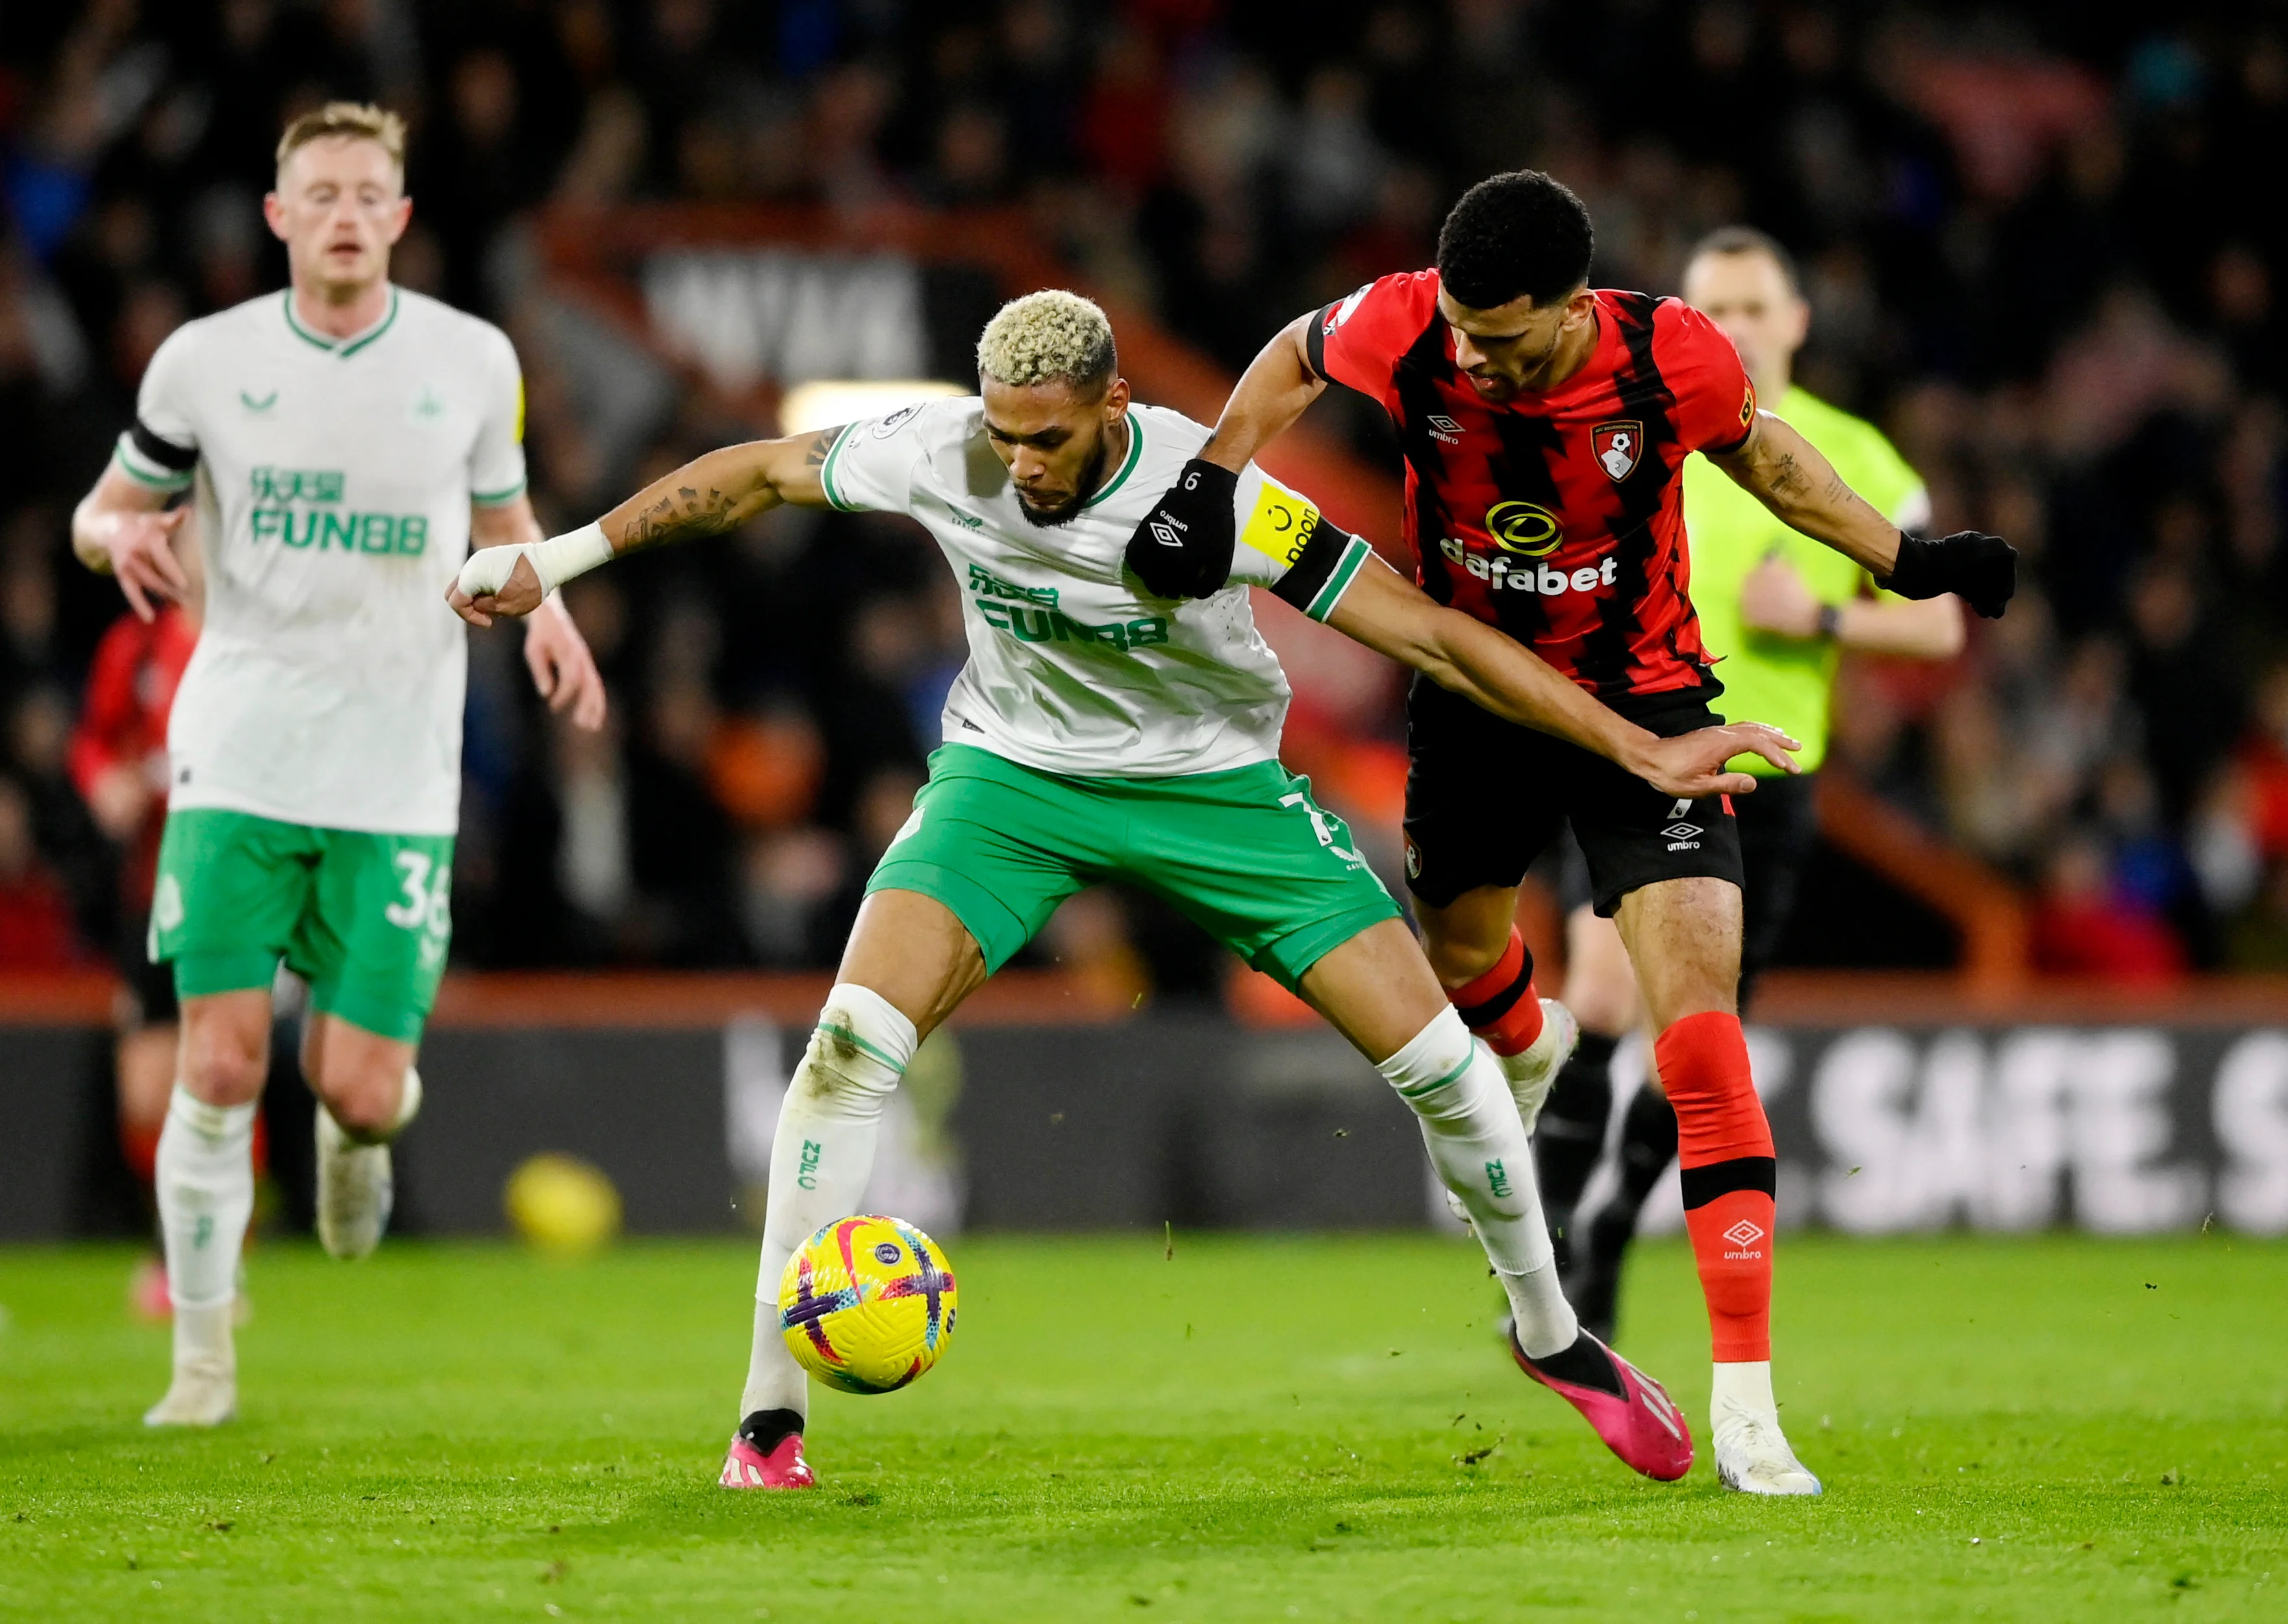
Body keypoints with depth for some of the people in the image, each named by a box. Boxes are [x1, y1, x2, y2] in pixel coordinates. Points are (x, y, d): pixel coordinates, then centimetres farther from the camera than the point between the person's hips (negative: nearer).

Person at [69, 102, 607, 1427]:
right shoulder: (207, 361, 0)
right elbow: (105, 510, 11)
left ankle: (361, 1125, 34)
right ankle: (205, 1355, 7)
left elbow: (503, 515, 16)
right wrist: (122, 533, -13)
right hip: (239, 761, 0)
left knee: (360, 1090, -6)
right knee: (222, 1068, -8)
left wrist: (544, 609, -5)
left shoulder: (472, 360, 1)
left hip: (399, 780, 0)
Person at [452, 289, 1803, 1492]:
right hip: (1015, 771, 1)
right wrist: (556, 558, 2)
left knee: (1433, 1054, -8)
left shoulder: (1209, 496, -28)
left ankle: (1551, 1333, 20)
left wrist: (1644, 753, -26)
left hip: (1215, 780, -1)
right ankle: (770, 1419, -11)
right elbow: (755, 474, -1)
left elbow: (1430, 634, -25)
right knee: (854, 1040, -21)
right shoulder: (940, 456, -21)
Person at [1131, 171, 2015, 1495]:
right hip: (1476, 696, 3)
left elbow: (1755, 447, -2)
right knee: (1463, 959, 23)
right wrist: (1214, 479, -14)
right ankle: (1528, 1068, 66)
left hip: (1644, 701, -3)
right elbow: (1293, 359, 0)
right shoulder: (1407, 331, -24)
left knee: (1701, 1029, -17)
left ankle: (1745, 1404, -18)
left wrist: (1905, 559, -1)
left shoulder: (1672, 356, -26)